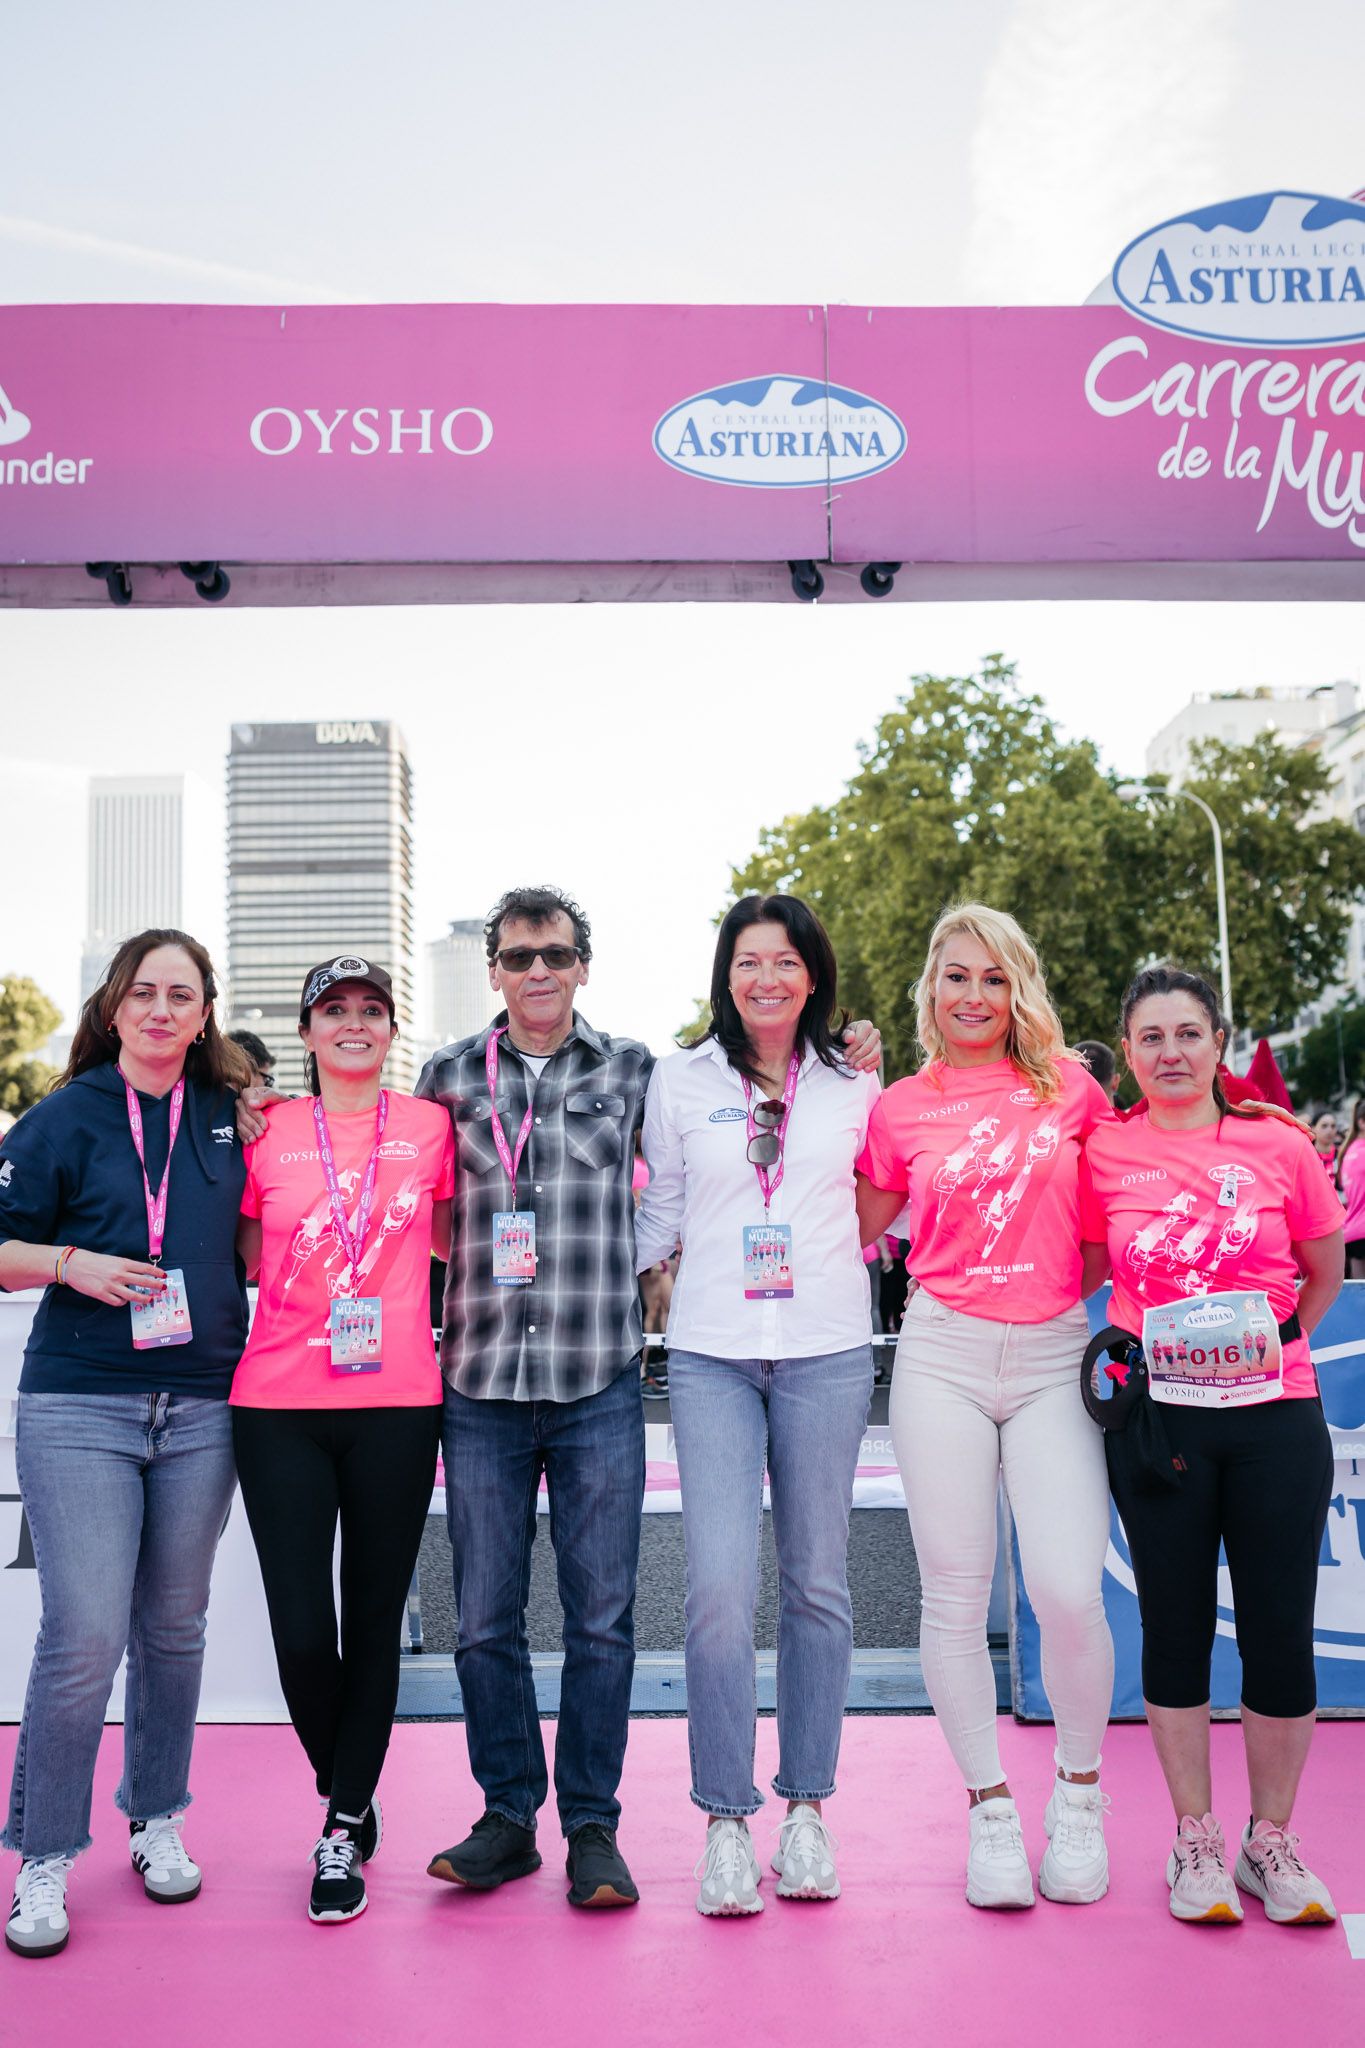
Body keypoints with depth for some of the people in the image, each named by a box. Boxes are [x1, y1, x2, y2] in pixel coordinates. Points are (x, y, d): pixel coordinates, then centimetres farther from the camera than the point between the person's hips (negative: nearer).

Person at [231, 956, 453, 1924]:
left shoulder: (429, 1125, 4)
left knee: (374, 1622, 7)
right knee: (300, 1630, 0)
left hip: (396, 1405, 0)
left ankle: (343, 1831, 23)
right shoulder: (266, 1131, 5)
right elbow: (245, 1258, 13)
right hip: (280, 1406, 0)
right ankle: (349, 1798, 27)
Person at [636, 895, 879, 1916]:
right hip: (712, 1354, -1)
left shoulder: (855, 1085, 9)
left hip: (828, 1352, 1)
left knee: (817, 1584, 7)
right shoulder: (680, 1080, 8)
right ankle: (726, 1817, 6)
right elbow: (659, 1210, 13)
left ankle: (808, 1807, 22)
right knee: (720, 1586, -9)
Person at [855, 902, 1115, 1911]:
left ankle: (1080, 1793, 17)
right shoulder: (902, 1110, 5)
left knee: (1070, 1592, -8)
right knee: (957, 1597, 3)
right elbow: (854, 1229, 12)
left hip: (1055, 1356, 0)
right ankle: (990, 1805, 20)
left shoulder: (1071, 1085, 5)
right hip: (943, 1354, 1)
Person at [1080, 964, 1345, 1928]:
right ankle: (1196, 1839, 23)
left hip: (1275, 1417, 0)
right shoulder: (1104, 1153, 1)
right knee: (1176, 1626, 7)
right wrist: (1146, 1349, 4)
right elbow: (1079, 1272, 14)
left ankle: (1270, 1838, 23)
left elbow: (1326, 1271, 14)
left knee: (1281, 1631, 4)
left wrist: (1273, 1345, 7)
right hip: (1153, 1418, 0)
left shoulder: (1280, 1145, 1)